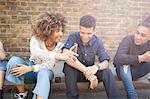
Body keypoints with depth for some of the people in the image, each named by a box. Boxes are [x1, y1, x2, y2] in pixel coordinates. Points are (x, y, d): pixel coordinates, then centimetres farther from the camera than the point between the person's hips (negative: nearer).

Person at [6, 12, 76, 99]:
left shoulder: (60, 46, -14)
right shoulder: (36, 39, -16)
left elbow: (49, 65, -23)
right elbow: (35, 53, -39)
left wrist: (30, 68, -37)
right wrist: (57, 55, -54)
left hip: (45, 72, -1)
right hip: (30, 71, 2)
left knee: (44, 72, -37)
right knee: (14, 60, -27)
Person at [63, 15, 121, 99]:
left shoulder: (98, 42, -10)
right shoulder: (73, 37, -19)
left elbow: (106, 62, -14)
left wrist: (97, 66, -39)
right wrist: (86, 71, -42)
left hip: (90, 71, 2)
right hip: (74, 72, -2)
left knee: (107, 71, -24)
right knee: (69, 66, -33)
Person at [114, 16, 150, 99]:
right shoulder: (128, 40, -25)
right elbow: (117, 59, -40)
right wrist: (140, 58, -46)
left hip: (137, 72, 4)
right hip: (124, 72, -4)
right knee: (124, 63, -35)